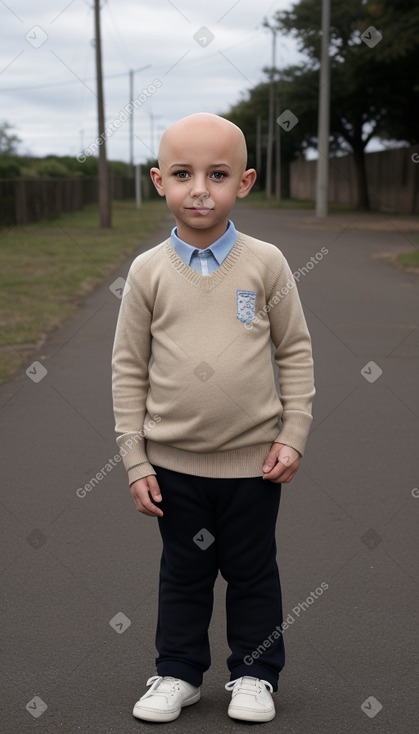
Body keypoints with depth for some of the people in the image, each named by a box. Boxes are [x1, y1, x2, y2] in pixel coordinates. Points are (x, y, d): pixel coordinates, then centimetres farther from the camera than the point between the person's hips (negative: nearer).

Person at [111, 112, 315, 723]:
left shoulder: (266, 264, -6)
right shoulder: (148, 271, -5)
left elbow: (295, 351, 1)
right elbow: (129, 368, -1)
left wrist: (293, 436, -4)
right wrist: (135, 460, -2)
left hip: (253, 460, 0)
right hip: (173, 461, 1)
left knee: (253, 572, 14)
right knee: (182, 573, 16)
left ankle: (256, 672, 32)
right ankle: (178, 671, 34)